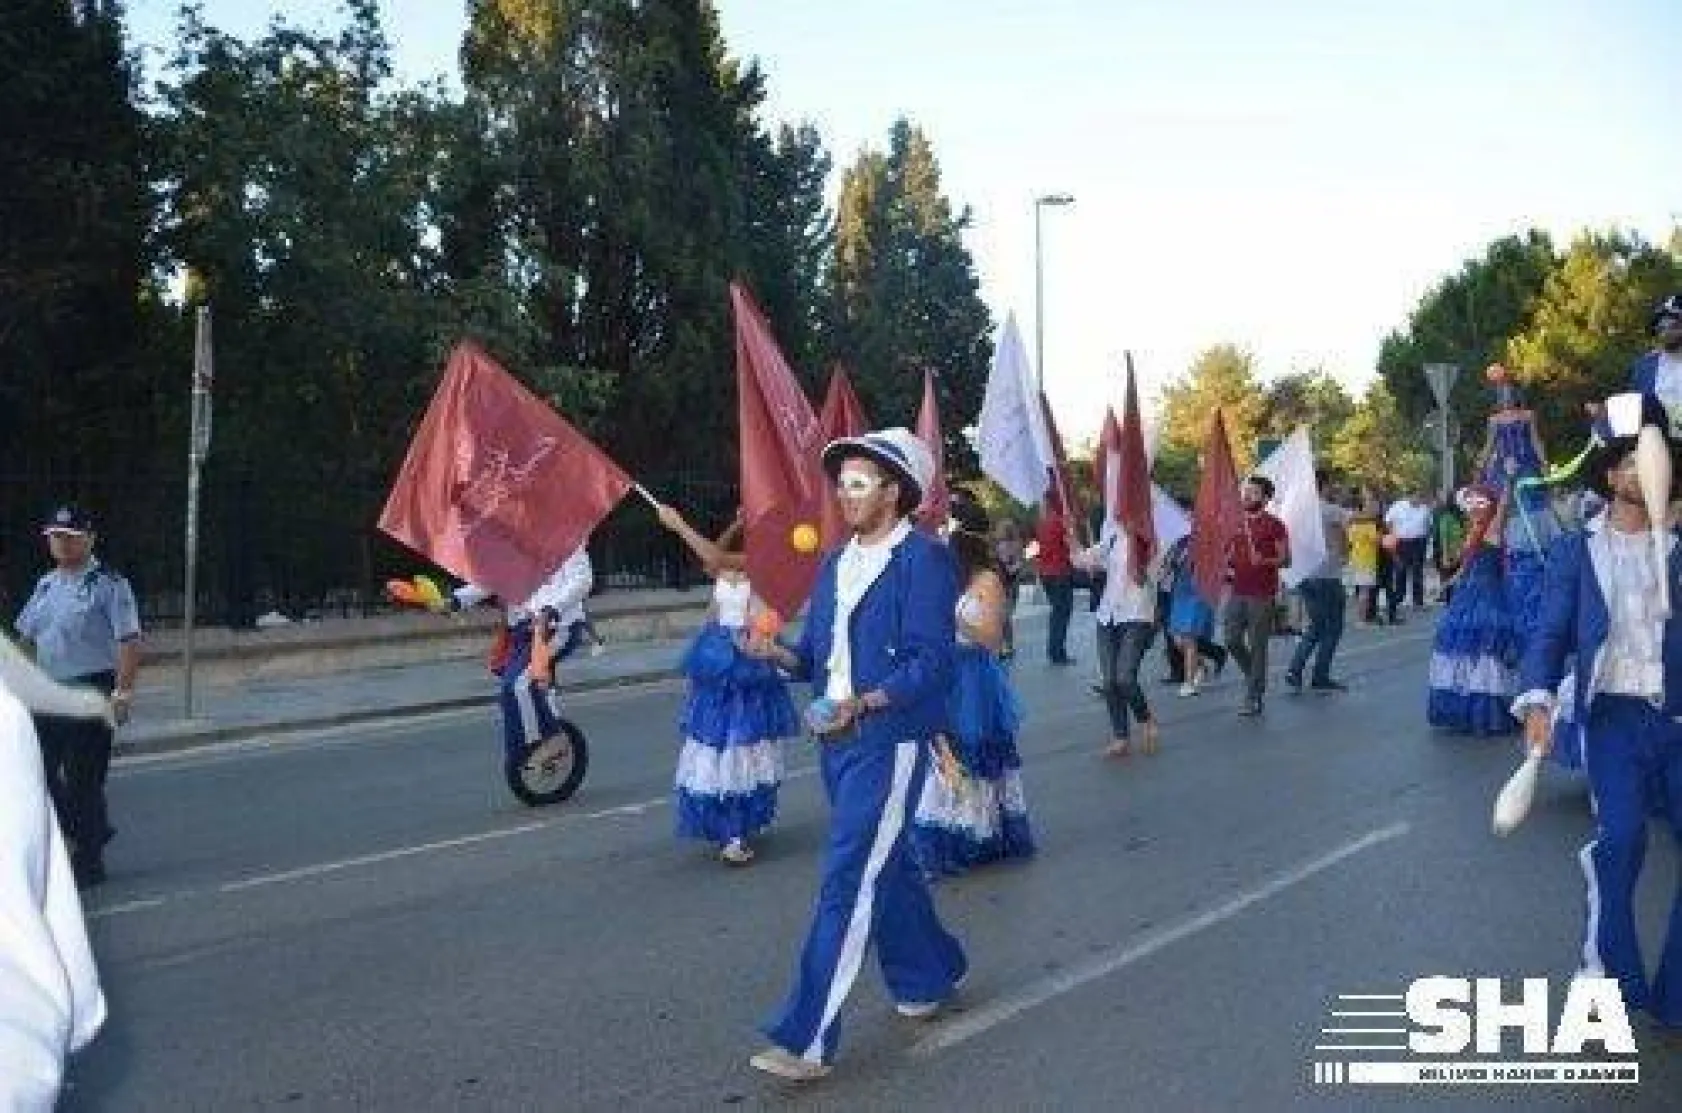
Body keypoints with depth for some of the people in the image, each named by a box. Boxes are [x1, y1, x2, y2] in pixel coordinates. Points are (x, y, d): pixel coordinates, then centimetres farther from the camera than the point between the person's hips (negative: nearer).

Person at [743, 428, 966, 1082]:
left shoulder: (924, 559, -11)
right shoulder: (834, 565, 13)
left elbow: (932, 662, -17)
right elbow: (817, 658, 14)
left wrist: (863, 705, -28)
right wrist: (776, 652, -7)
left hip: (889, 744, -8)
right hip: (837, 742, 8)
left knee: (847, 885, -9)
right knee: (886, 868, 20)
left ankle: (807, 1040, -5)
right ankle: (931, 976, 40)